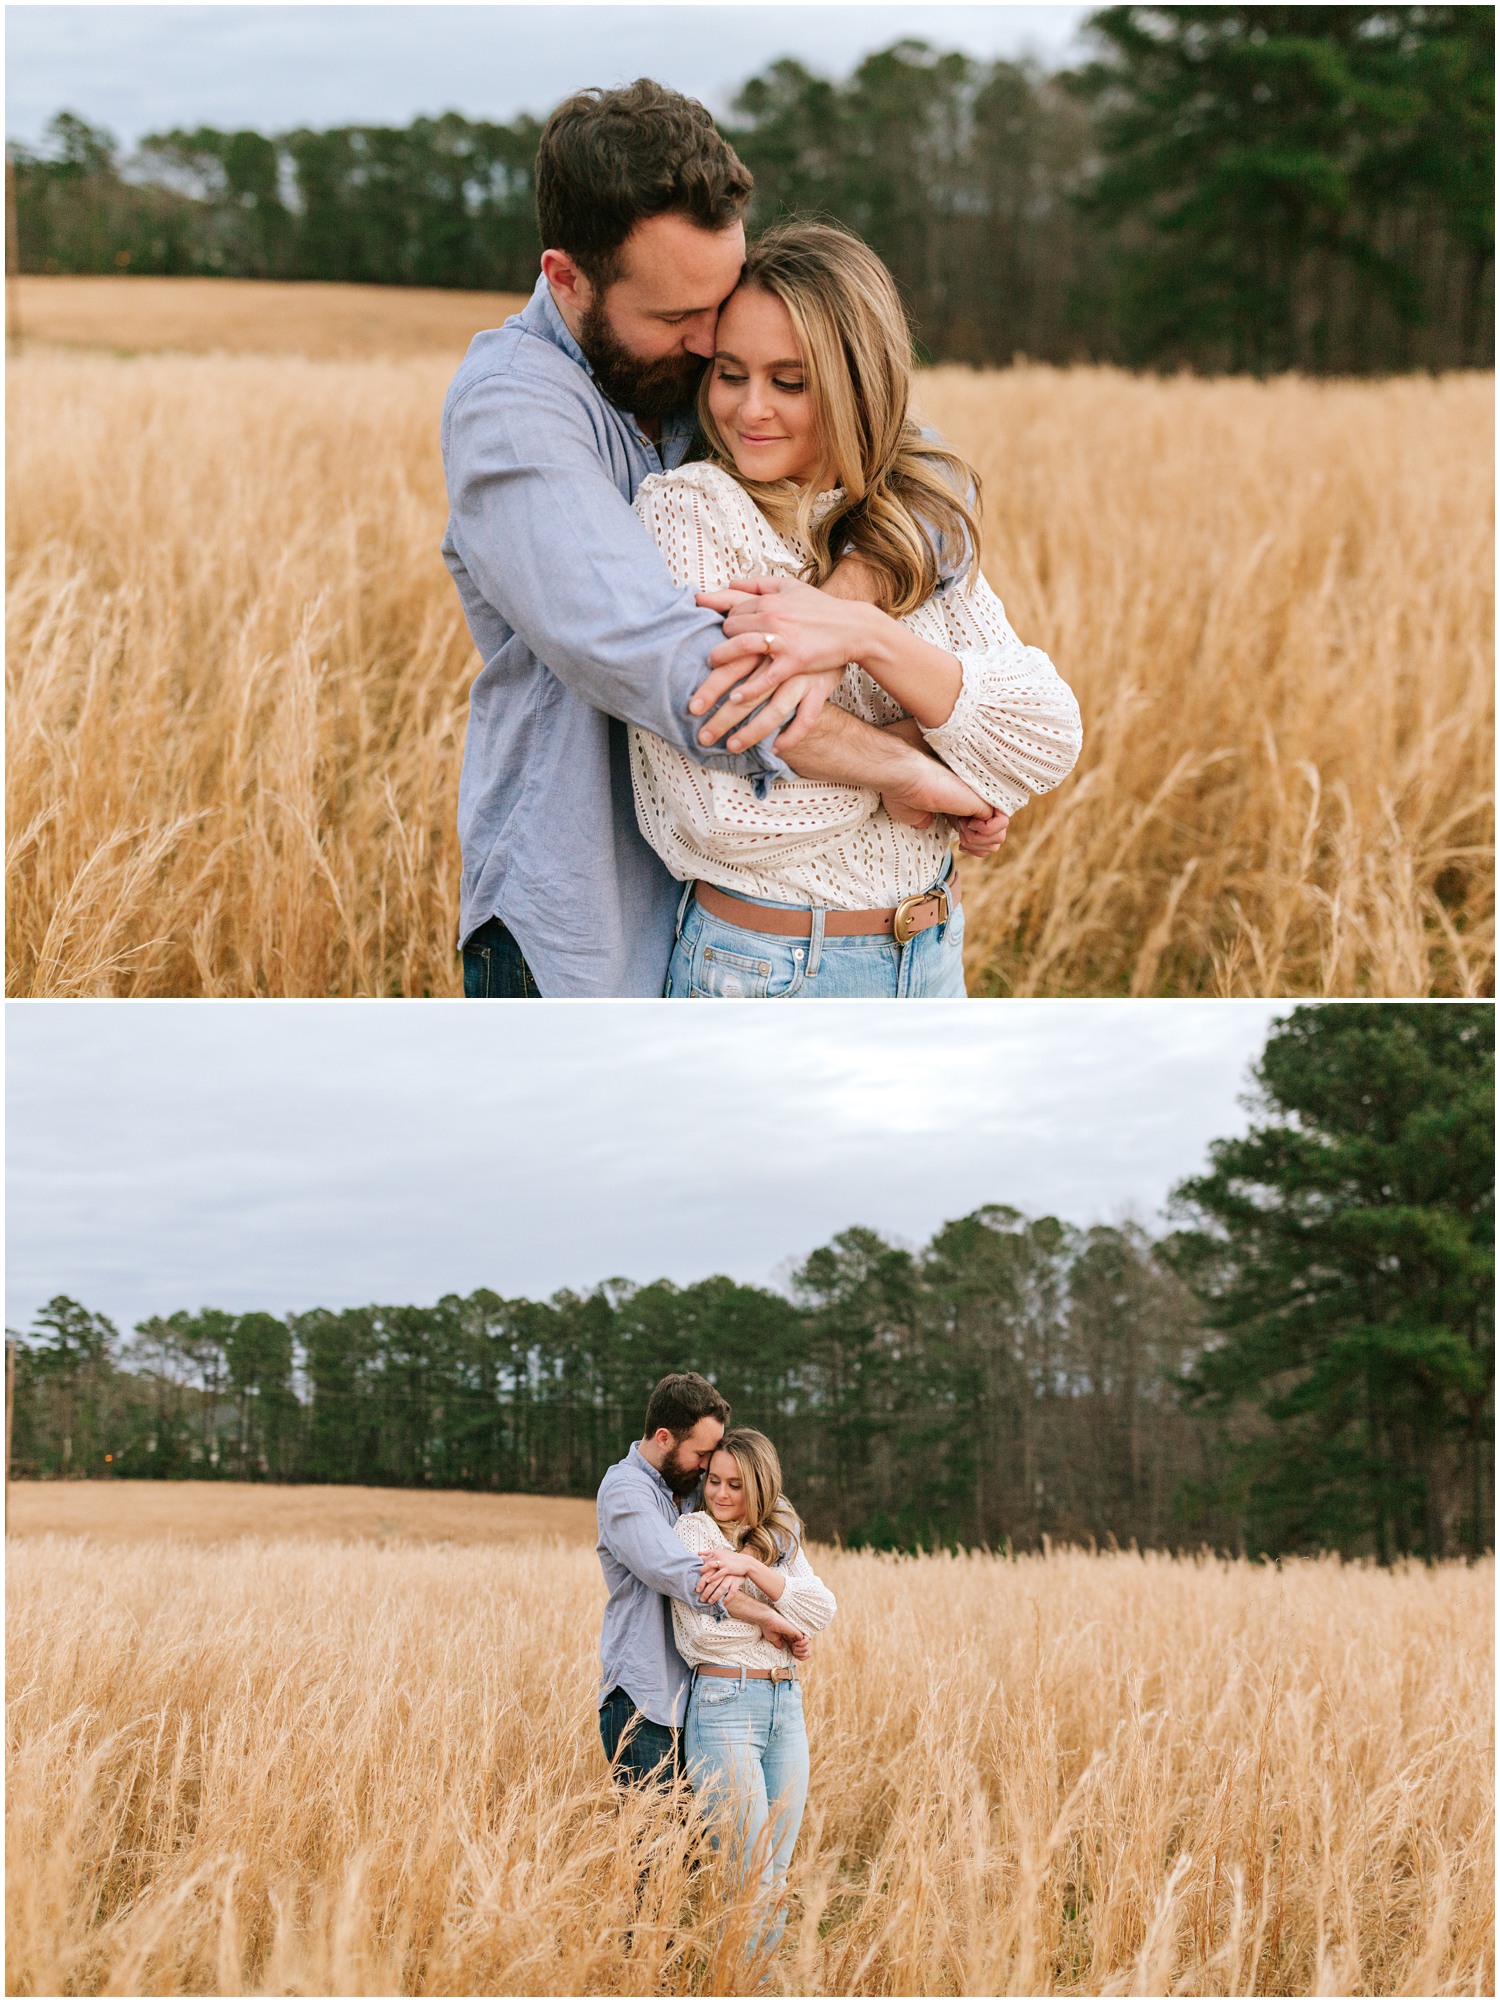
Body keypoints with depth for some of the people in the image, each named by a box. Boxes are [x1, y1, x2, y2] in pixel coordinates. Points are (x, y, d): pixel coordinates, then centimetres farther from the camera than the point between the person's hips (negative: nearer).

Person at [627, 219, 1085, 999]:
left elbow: (1049, 742, -14)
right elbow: (728, 814, -24)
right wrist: (911, 757, -12)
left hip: (932, 959, 5)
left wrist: (863, 634, -25)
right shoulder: (690, 509, -14)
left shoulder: (923, 524, 1)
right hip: (769, 971, -5)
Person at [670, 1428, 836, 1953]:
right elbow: (705, 1629, -12)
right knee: (750, 1876, -10)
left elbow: (821, 1610, -2)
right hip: (724, 1704, -6)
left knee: (776, 1874, 7)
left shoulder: (780, 1540, 15)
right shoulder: (694, 1529, -1)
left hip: (786, 1704, 6)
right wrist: (777, 1619, -2)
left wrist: (753, 1568, -13)